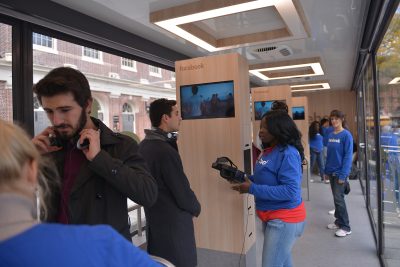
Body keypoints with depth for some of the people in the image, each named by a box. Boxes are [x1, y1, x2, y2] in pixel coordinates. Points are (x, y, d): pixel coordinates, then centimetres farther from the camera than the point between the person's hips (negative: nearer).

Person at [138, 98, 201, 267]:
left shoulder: (143, 146, 1)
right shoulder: (166, 151, -26)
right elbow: (183, 193, -22)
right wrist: (196, 209, 0)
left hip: (153, 218, 9)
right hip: (173, 223, -9)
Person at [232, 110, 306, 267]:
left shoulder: (288, 153, -22)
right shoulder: (269, 151, 6)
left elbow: (290, 191, -28)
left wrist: (252, 189, -28)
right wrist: (245, 178, -3)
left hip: (284, 219, -9)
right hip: (271, 217, 9)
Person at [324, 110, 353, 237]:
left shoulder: (346, 135, -13)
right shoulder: (331, 135, 7)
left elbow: (348, 156, -16)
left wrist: (343, 174, -19)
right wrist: (326, 171, 9)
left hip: (340, 173, -6)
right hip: (331, 172, 6)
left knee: (338, 198, -3)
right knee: (336, 198, 14)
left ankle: (346, 227, 9)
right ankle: (339, 221, 28)